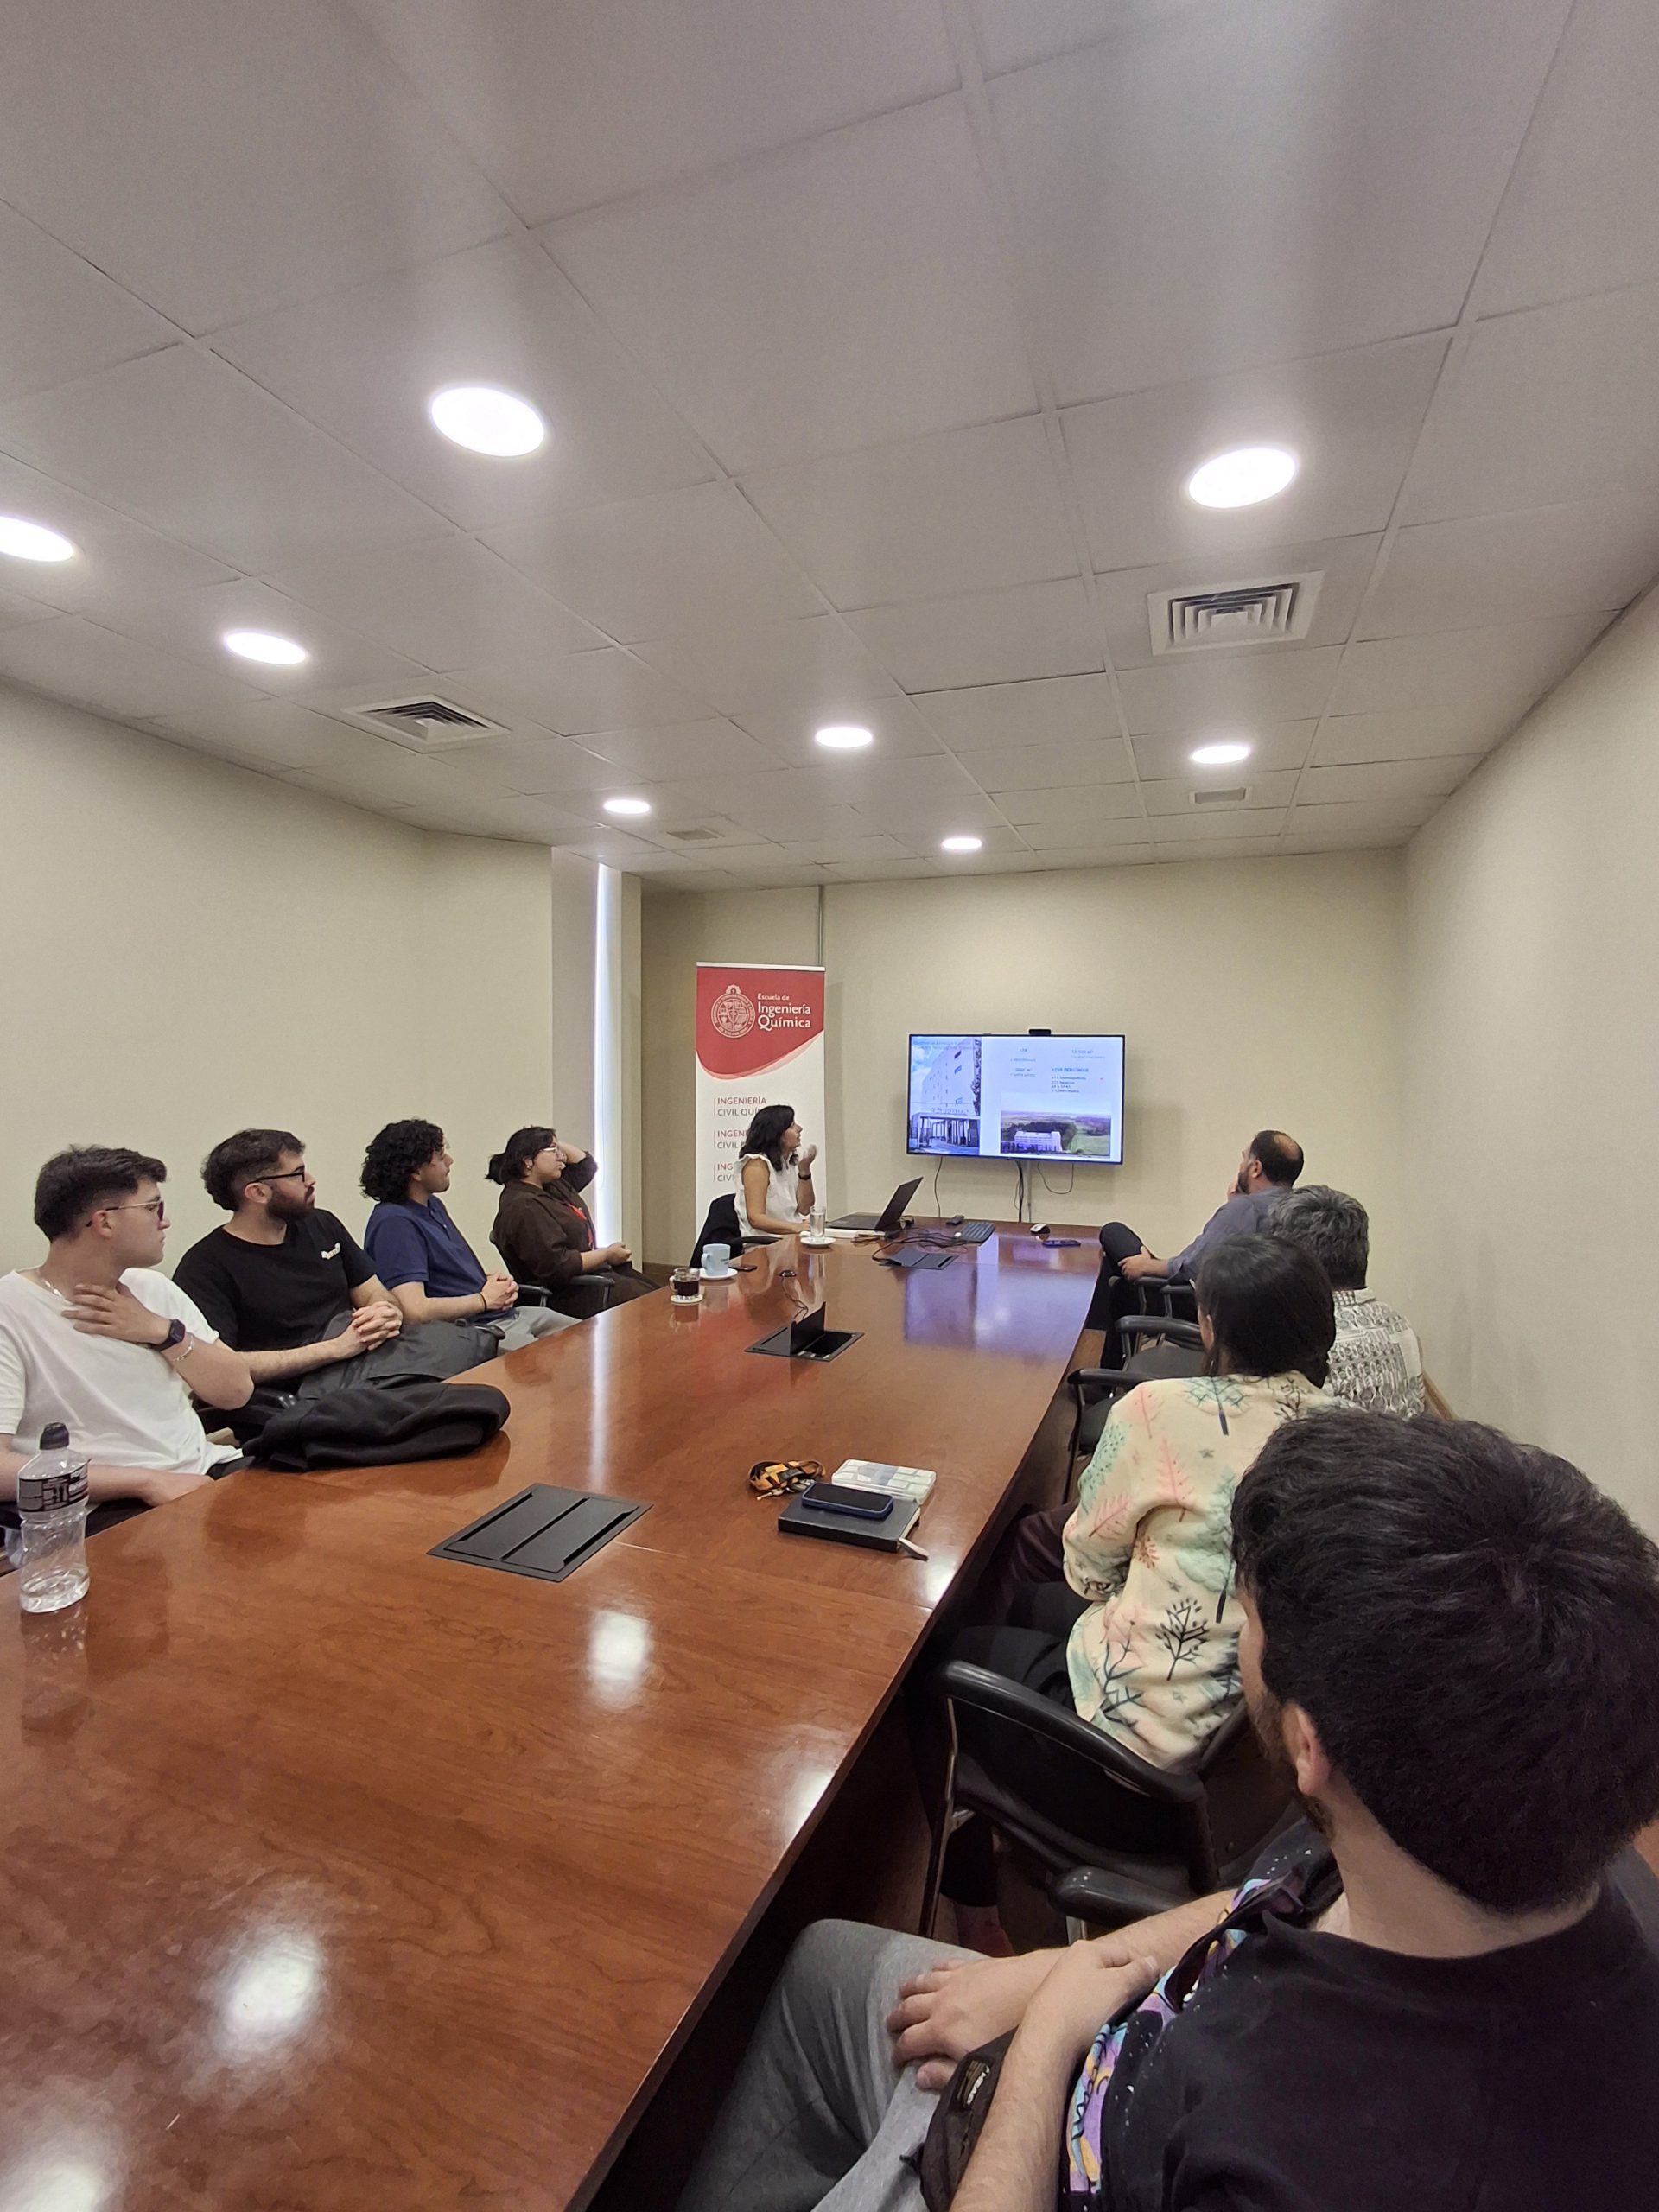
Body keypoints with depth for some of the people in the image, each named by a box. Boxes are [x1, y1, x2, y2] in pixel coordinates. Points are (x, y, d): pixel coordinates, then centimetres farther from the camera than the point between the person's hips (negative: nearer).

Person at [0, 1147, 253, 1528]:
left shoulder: (154, 1287, 11)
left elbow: (237, 1391, 9)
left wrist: (163, 1332, -5)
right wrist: (145, 1480, -21)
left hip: (207, 1475, 6)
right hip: (107, 1507, -6)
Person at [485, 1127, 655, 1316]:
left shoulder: (552, 1187, 10)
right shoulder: (524, 1208, -21)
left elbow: (585, 1164, 27)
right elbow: (557, 1266, -26)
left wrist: (555, 1142, 11)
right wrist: (607, 1254, -16)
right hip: (574, 1294, -10)